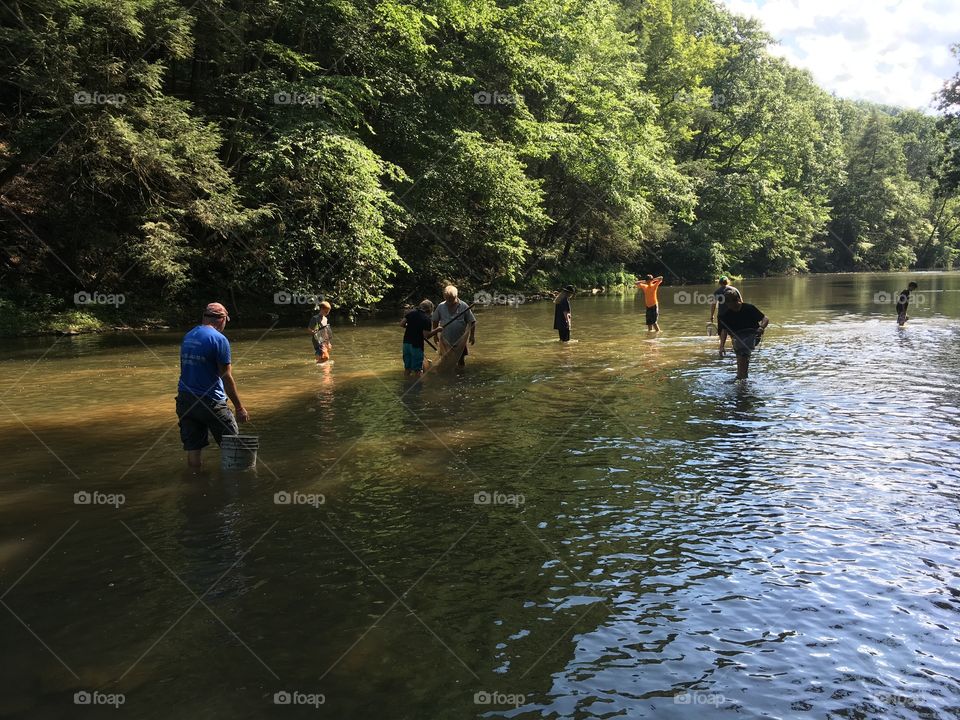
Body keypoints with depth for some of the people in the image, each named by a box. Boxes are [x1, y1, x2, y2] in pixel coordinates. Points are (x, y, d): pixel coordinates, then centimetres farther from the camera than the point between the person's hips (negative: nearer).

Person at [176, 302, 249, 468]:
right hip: (209, 401, -6)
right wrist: (239, 407, -8)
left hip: (184, 398, 6)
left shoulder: (187, 336, 11)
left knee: (192, 448, 7)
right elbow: (227, 378, -12)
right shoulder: (219, 339, -11)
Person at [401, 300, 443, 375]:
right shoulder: (426, 319, -12)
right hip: (417, 345, -6)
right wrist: (437, 330, -7)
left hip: (406, 343, 6)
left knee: (407, 367, 15)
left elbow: (402, 323, 2)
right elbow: (426, 336, -17)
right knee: (418, 369, 2)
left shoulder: (412, 312, 4)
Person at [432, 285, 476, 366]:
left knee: (460, 361, 12)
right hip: (446, 341, 1)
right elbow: (435, 321, 8)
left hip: (460, 341, -1)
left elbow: (472, 322, -3)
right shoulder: (441, 307, -3)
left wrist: (472, 335, -6)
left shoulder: (464, 306, -7)